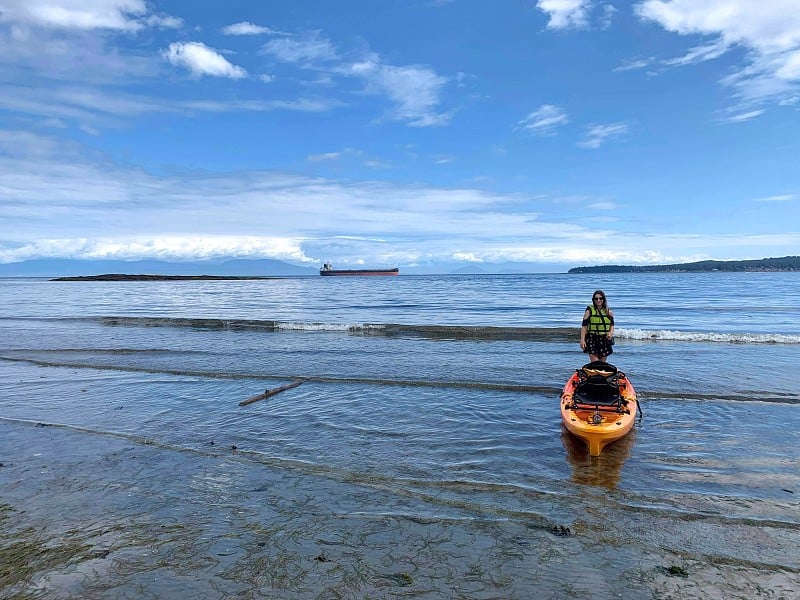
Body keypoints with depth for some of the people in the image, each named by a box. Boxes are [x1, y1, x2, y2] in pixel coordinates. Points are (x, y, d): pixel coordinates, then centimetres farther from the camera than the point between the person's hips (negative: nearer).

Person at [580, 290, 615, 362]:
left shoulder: (608, 312, 7)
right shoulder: (589, 311, -2)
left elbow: (612, 325, 15)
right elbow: (584, 326, -3)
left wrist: (611, 333, -8)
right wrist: (582, 340, -11)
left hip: (605, 340, 3)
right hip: (592, 340, -3)